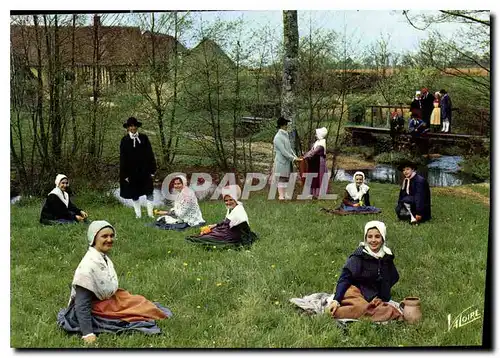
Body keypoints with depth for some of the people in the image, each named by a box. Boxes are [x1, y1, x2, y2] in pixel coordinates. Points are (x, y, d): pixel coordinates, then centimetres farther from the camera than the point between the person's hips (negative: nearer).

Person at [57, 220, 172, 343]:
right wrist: (87, 333, -30)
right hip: (96, 311, -8)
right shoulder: (89, 265, -28)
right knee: (139, 304, -4)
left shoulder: (103, 258, 0)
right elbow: (82, 304, -28)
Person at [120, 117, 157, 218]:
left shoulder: (144, 138, 2)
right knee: (134, 194, 7)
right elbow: (123, 158, 0)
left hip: (144, 170, 1)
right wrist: (125, 174, -5)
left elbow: (150, 154, 3)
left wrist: (152, 169, -1)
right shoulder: (124, 140, 0)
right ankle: (138, 214, 15)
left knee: (149, 192, 0)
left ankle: (150, 213, 8)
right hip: (131, 171, 0)